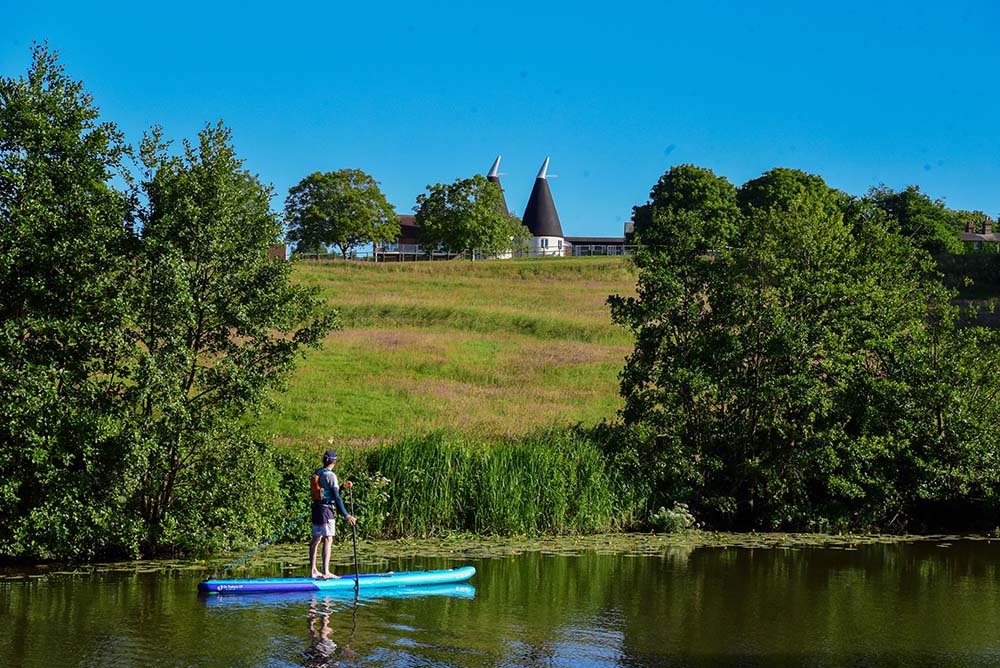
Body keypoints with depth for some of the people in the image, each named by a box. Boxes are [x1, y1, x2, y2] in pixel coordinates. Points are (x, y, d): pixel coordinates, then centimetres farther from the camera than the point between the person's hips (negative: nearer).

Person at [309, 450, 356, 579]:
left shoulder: (316, 473, 12)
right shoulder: (330, 475, -12)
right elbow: (336, 497, -16)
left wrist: (342, 486, 24)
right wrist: (346, 515, -15)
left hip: (316, 508, 8)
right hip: (326, 509, -8)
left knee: (316, 539, 13)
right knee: (328, 539, -9)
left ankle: (313, 570, 17)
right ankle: (326, 572, -16)